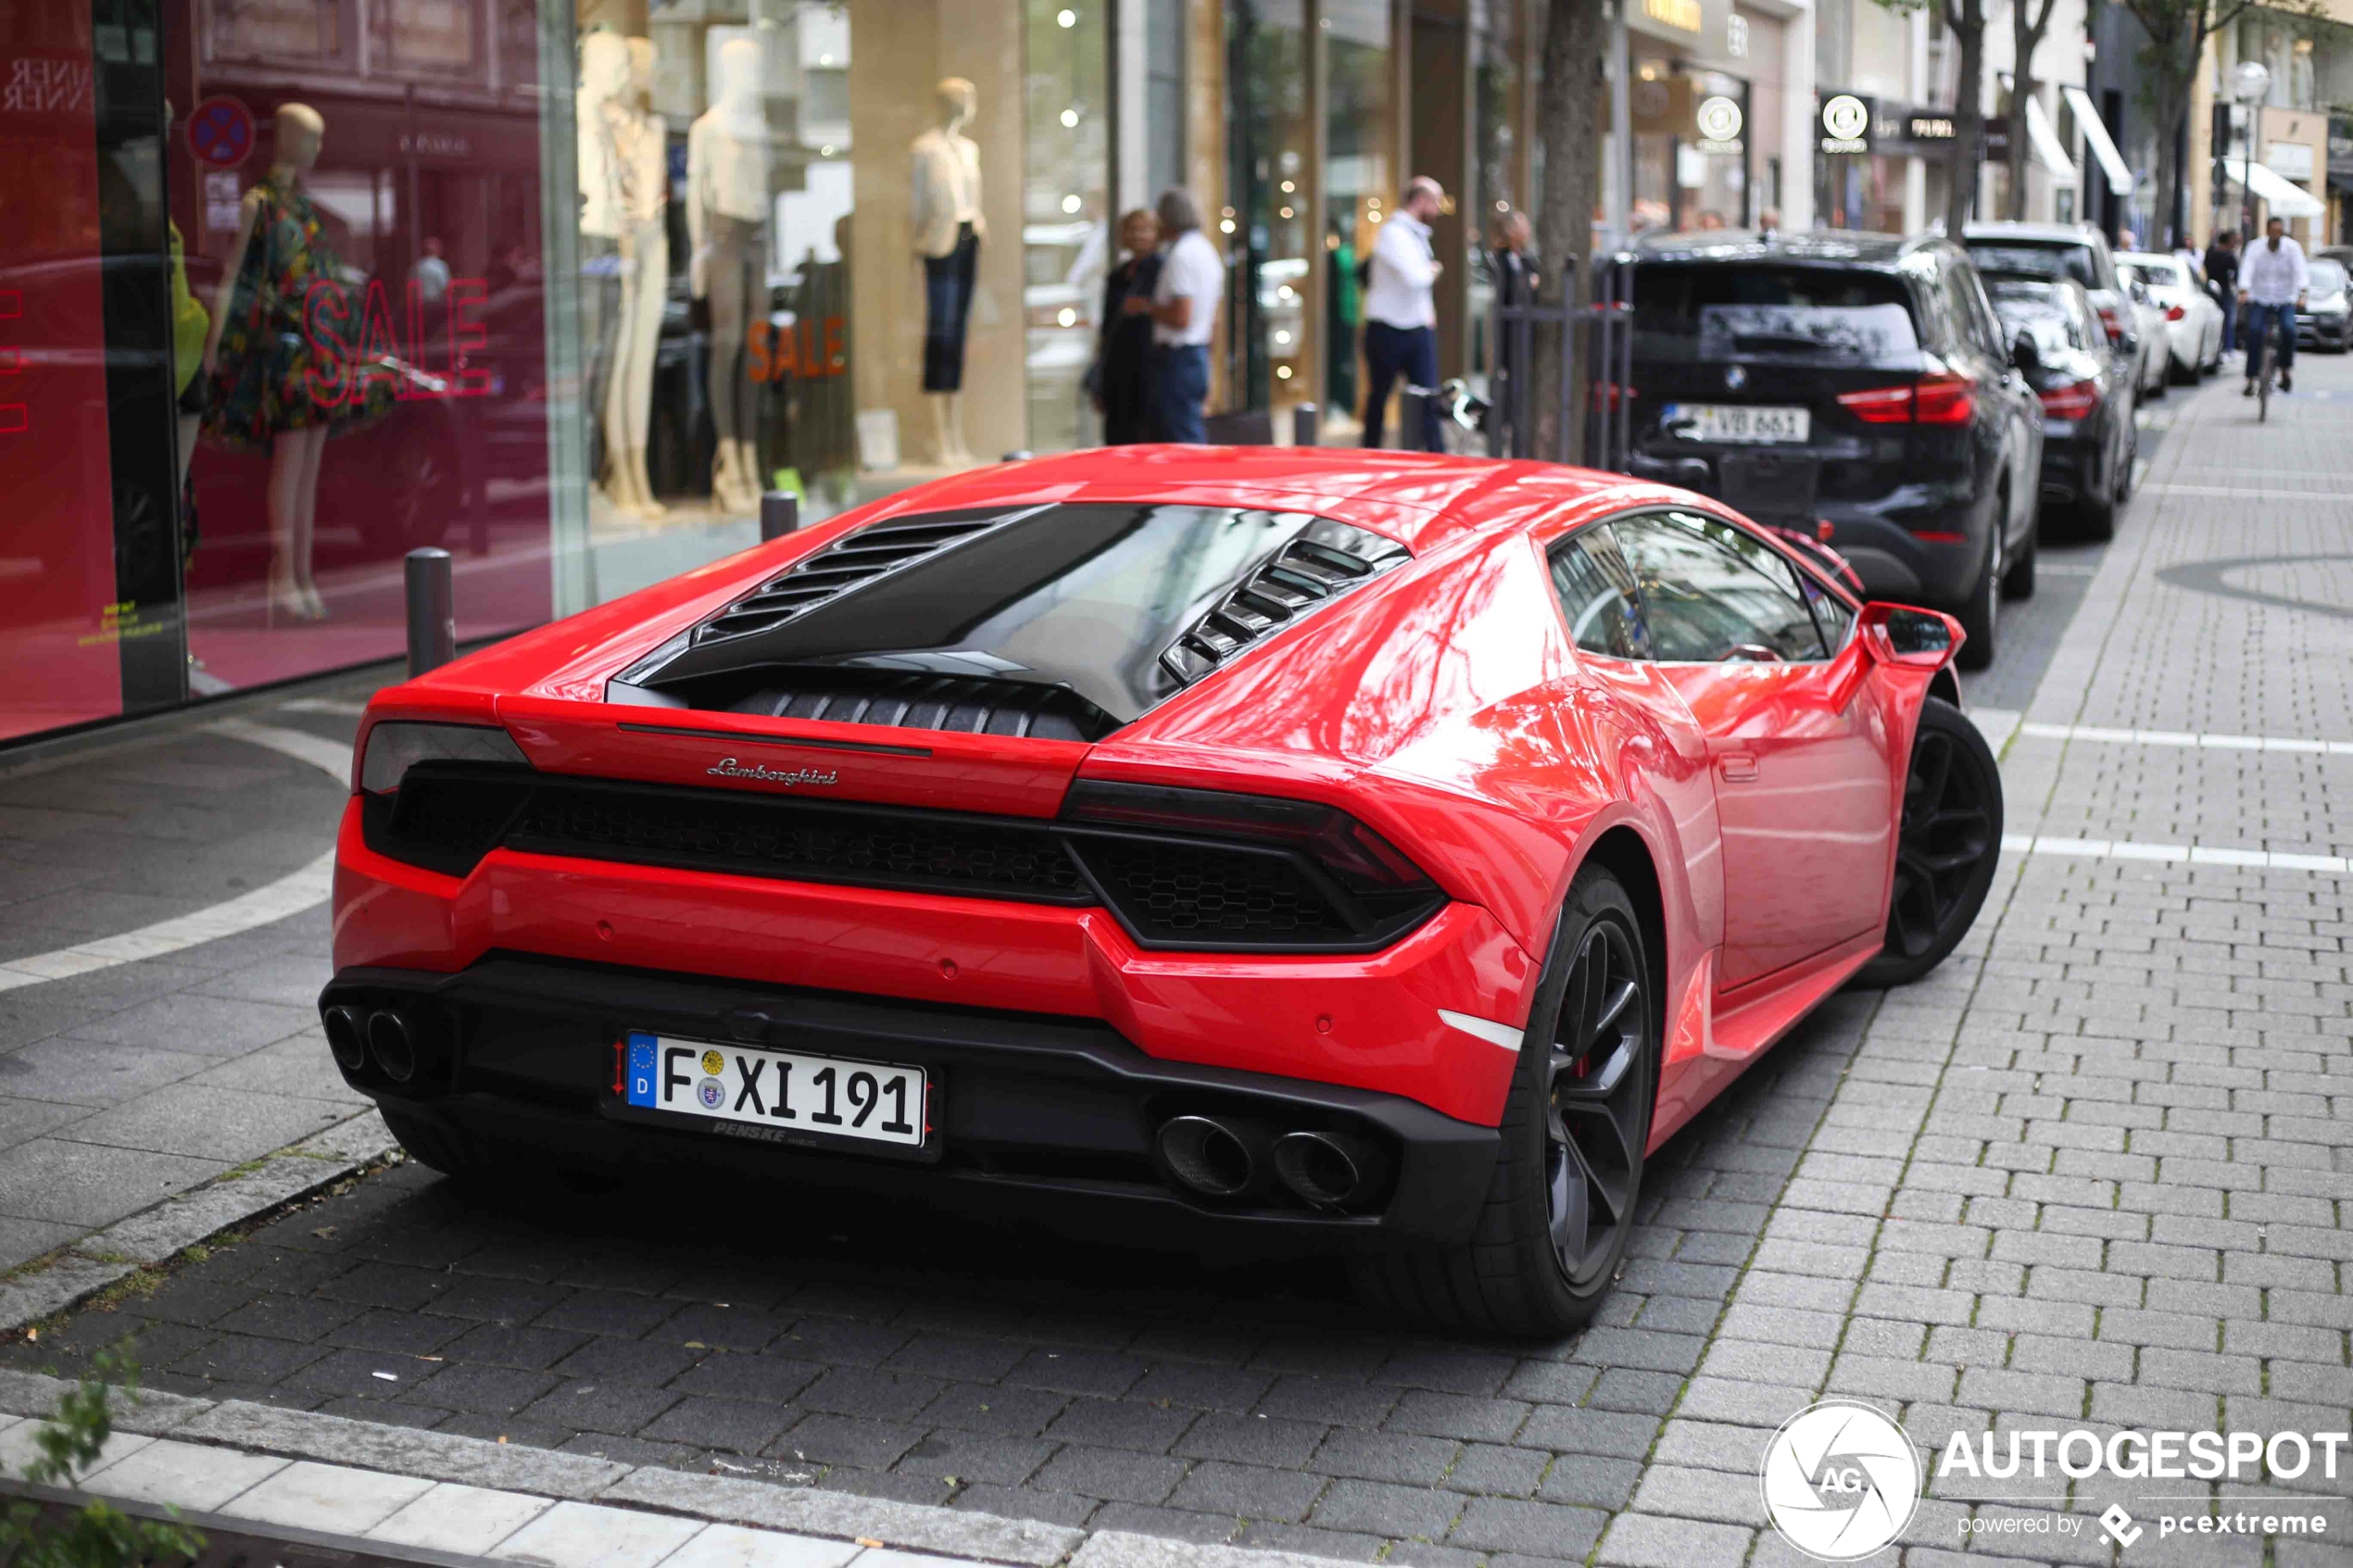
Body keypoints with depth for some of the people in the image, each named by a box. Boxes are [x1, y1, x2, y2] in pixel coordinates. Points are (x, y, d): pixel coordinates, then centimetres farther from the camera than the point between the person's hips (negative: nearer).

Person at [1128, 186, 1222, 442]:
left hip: (1176, 361, -10)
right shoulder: (1208, 251, 16)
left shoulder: (1180, 255, -15)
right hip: (1199, 356, 10)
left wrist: (1145, 306, -9)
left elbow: (1180, 318, -23)